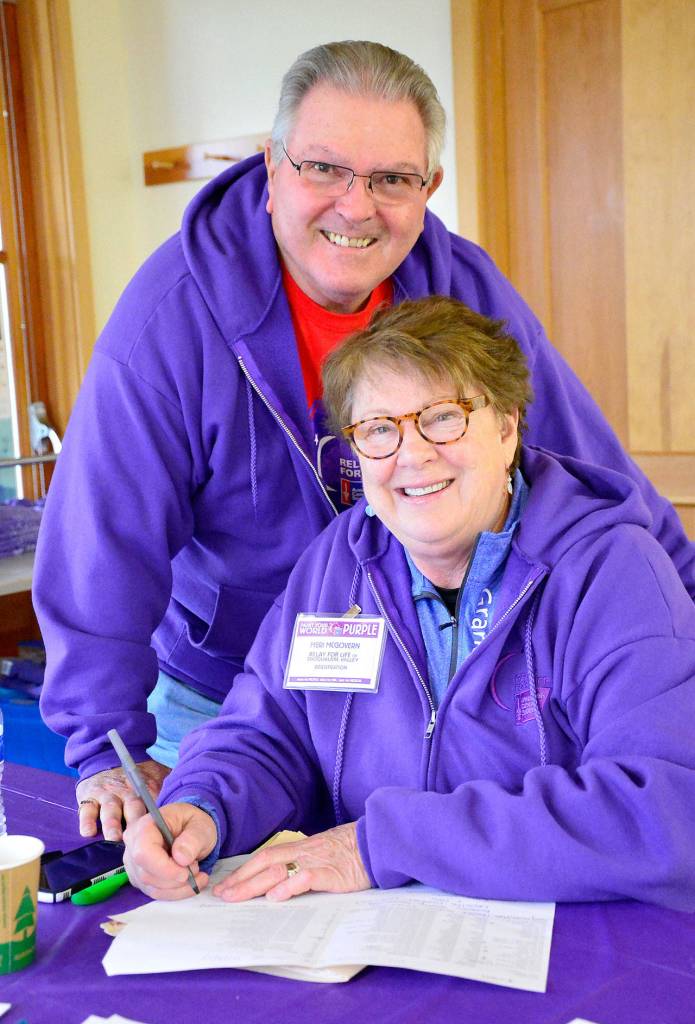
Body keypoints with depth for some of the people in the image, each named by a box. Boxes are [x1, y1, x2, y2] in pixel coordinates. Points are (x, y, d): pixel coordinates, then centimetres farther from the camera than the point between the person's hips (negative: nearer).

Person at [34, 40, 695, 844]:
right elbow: (106, 539, -19)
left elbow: (596, 480, -1)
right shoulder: (172, 311, -20)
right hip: (220, 706, -2)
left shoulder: (468, 294, -10)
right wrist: (111, 749, -20)